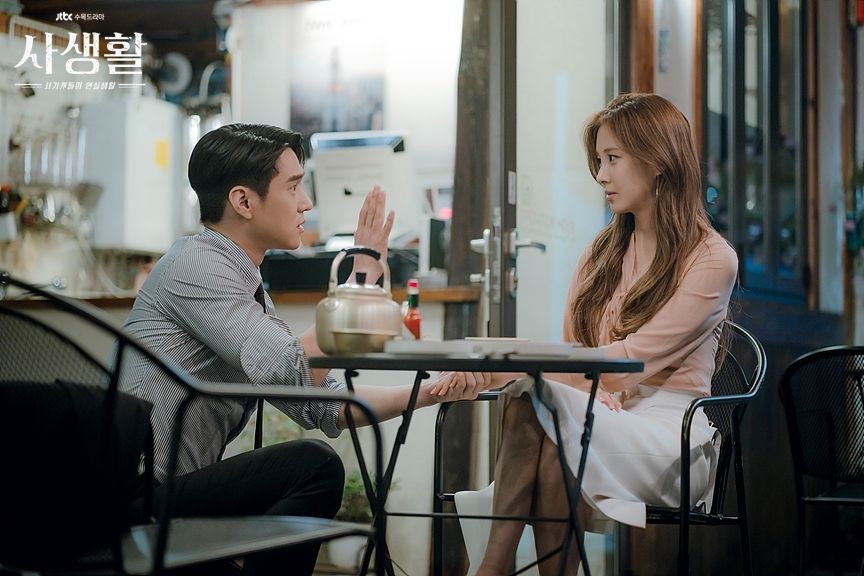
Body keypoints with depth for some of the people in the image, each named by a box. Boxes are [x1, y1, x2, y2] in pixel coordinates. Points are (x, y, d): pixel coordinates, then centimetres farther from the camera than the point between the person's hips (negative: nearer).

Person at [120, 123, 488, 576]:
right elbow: (296, 375, -22)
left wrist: (433, 391, 3)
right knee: (315, 466, -20)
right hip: (139, 499, -10)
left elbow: (323, 405, 12)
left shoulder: (246, 285, 16)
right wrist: (360, 279, -14)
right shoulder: (195, 266, -13)